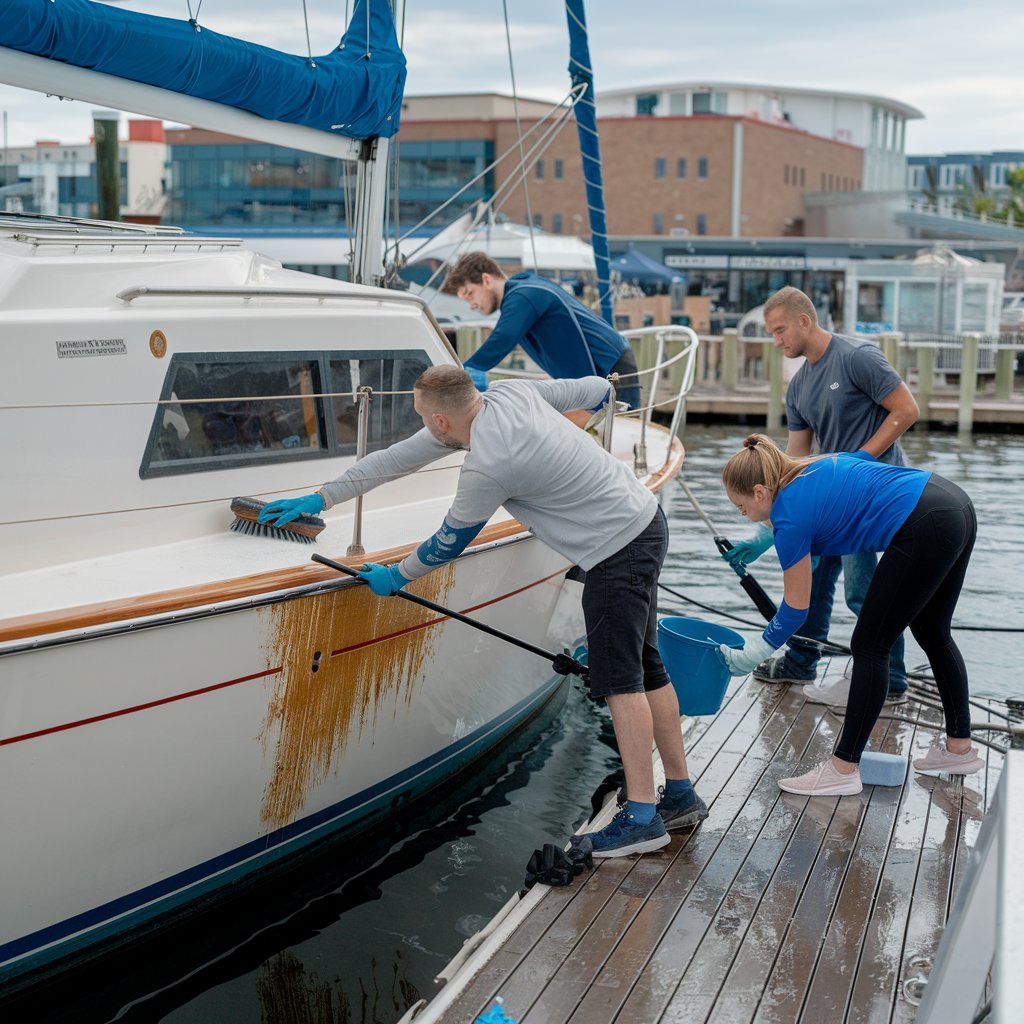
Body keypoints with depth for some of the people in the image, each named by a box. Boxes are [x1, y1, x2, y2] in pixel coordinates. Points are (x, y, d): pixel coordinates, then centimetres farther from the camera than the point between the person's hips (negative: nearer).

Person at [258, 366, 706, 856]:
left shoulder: (486, 466, -24)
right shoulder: (510, 391, -3)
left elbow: (450, 542, -10)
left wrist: (396, 576, 7)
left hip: (619, 549, -10)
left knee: (620, 678, -9)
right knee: (643, 667, 14)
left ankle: (642, 817, -7)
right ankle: (681, 795, 22)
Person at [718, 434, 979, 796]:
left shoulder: (791, 513, -5)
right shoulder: (812, 466, 16)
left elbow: (796, 608, 2)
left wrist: (752, 654, 14)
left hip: (926, 529, -10)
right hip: (958, 505, 10)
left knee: (870, 646, 1)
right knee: (932, 634, 23)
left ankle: (843, 769, 7)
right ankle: (960, 748, 33)